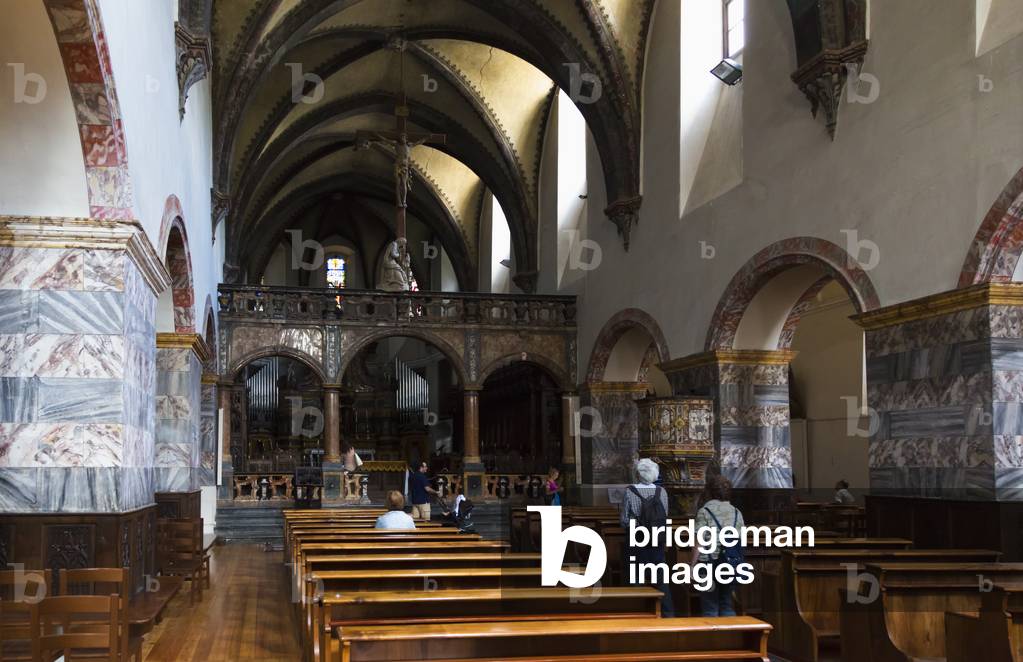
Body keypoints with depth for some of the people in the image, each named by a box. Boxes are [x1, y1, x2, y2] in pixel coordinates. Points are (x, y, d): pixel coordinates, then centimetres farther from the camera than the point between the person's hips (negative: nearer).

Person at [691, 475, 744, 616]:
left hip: (710, 561, -4)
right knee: (727, 604, 14)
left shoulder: (704, 511, -6)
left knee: (710, 607, 2)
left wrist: (692, 564, -8)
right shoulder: (736, 512, 8)